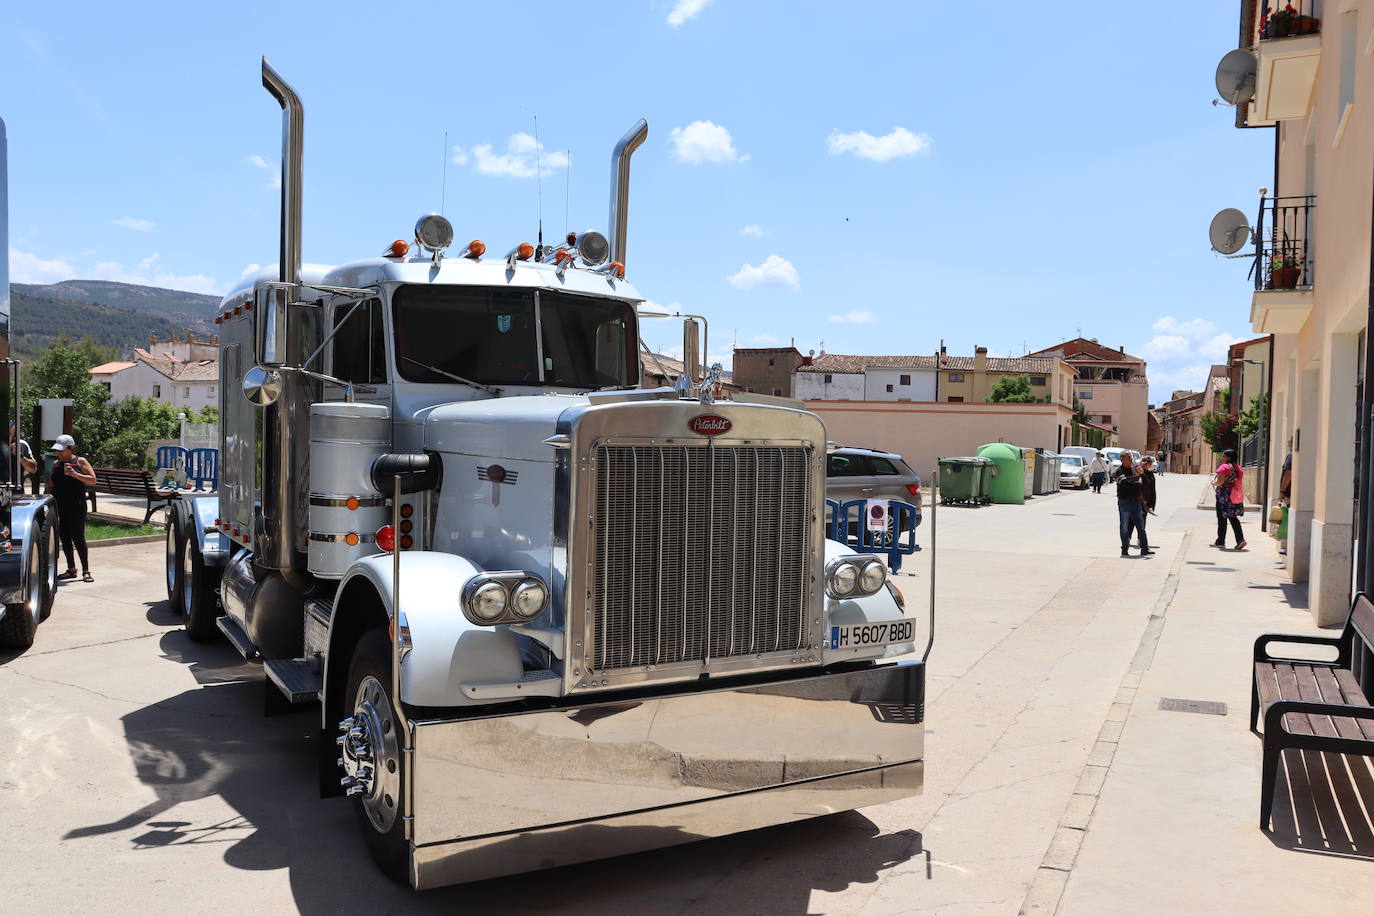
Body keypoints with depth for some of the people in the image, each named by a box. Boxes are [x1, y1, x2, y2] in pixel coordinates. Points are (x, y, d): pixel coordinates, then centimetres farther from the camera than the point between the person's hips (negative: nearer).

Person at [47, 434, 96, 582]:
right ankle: (71, 569, 16)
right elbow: (51, 486, 18)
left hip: (76, 507, -5)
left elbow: (93, 480, -8)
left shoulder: (80, 462, 0)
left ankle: (86, 570, -5)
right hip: (60, 507, 5)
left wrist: (75, 474, -21)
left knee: (78, 537, -9)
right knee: (64, 538, 7)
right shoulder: (56, 464, 14)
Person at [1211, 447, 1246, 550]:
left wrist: (1213, 483, -3)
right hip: (1234, 495, 8)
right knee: (1233, 518, 11)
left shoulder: (1224, 467, -13)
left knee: (1222, 518, 1)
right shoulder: (1238, 467, 12)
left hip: (1224, 495, -8)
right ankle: (1240, 539, -2)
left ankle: (1220, 541, 7)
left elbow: (1220, 481, -21)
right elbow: (1239, 483, 13)